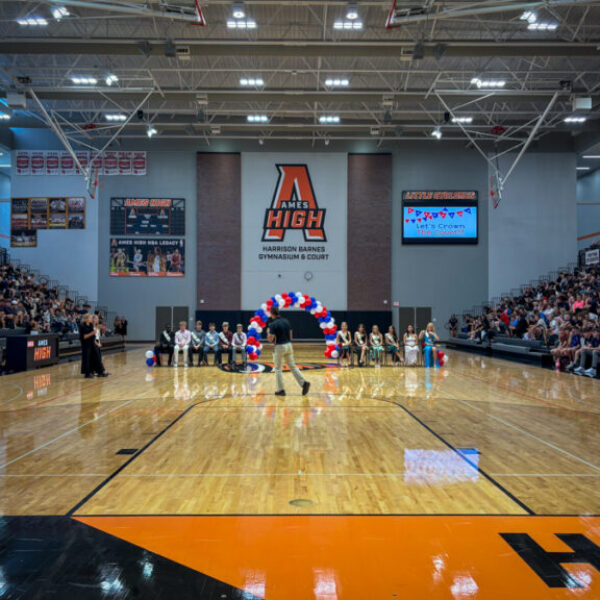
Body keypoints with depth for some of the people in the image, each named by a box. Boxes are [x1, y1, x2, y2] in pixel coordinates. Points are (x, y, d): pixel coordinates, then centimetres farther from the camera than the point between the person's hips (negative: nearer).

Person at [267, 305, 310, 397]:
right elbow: (290, 335, 12)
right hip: (288, 345, 6)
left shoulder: (273, 324, -13)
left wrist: (268, 332, 4)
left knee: (278, 369, 6)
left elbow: (270, 339, -15)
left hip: (279, 347, -6)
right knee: (293, 366, 10)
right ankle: (303, 383, -4)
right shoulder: (286, 321, 7)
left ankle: (280, 390, 9)